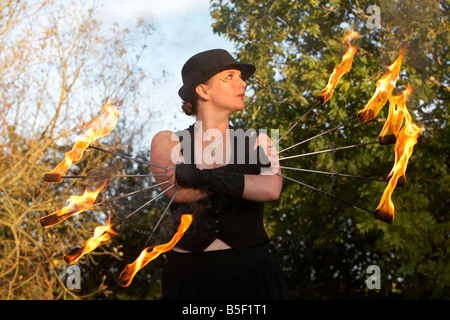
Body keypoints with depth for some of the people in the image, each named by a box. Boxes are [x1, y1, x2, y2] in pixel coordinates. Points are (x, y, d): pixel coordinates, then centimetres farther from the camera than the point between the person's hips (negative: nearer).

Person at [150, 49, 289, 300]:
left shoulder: (257, 141, 5)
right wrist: (243, 174, -13)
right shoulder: (168, 142, 4)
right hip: (190, 276, -1)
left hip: (252, 272, 1)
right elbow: (180, 192, -16)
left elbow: (271, 190, -16)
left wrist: (201, 177, -19)